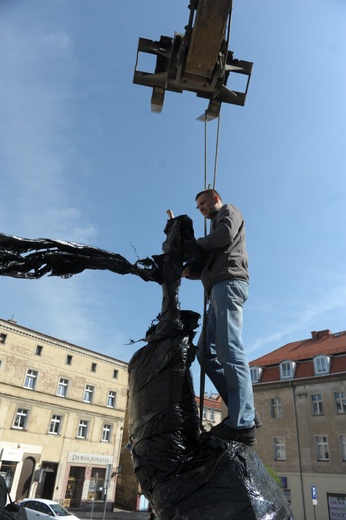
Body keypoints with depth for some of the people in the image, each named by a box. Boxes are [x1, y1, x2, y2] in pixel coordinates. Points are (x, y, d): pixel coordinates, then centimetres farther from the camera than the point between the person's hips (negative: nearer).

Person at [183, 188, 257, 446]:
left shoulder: (229, 210, 15)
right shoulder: (217, 224, 37)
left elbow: (226, 233, -10)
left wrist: (196, 243, 3)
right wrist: (188, 270, 9)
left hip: (229, 282, -9)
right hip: (218, 289, 10)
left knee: (229, 348, -21)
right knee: (206, 352, -1)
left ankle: (242, 424, -25)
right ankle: (244, 411, -4)